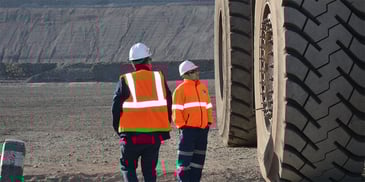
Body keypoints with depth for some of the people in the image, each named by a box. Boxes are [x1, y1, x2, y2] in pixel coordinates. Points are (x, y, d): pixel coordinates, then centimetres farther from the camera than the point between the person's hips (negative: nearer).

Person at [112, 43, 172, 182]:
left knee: (128, 167, 9)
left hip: (132, 135, -2)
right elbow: (168, 105, 7)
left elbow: (116, 108, -3)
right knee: (149, 170, 12)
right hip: (155, 135, 3)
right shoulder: (159, 78, 4)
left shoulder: (125, 81, -4)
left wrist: (118, 129, 11)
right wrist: (164, 127, 17)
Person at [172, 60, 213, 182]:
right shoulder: (181, 89, -5)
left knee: (199, 158, 10)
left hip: (203, 129, 7)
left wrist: (209, 122, 14)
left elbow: (208, 106, 22)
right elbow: (176, 110, -9)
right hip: (188, 129, -7)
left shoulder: (203, 87, 15)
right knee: (185, 158, -7)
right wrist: (181, 125, -13)